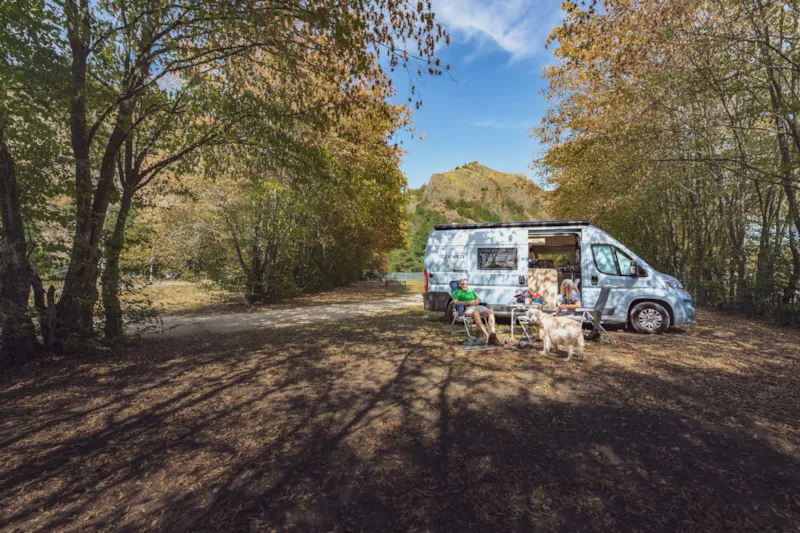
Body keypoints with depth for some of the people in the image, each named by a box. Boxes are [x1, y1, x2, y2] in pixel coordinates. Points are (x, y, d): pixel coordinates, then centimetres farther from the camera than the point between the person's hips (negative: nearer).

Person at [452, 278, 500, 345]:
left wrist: (477, 301, 0)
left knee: (490, 311, -27)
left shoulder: (472, 292, 36)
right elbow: (455, 302, 1)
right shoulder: (457, 292, 19)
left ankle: (493, 334, -41)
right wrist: (468, 303, -8)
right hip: (467, 308, -5)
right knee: (476, 313, -41)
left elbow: (479, 299, 26)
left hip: (478, 306, 5)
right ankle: (487, 336, -48)